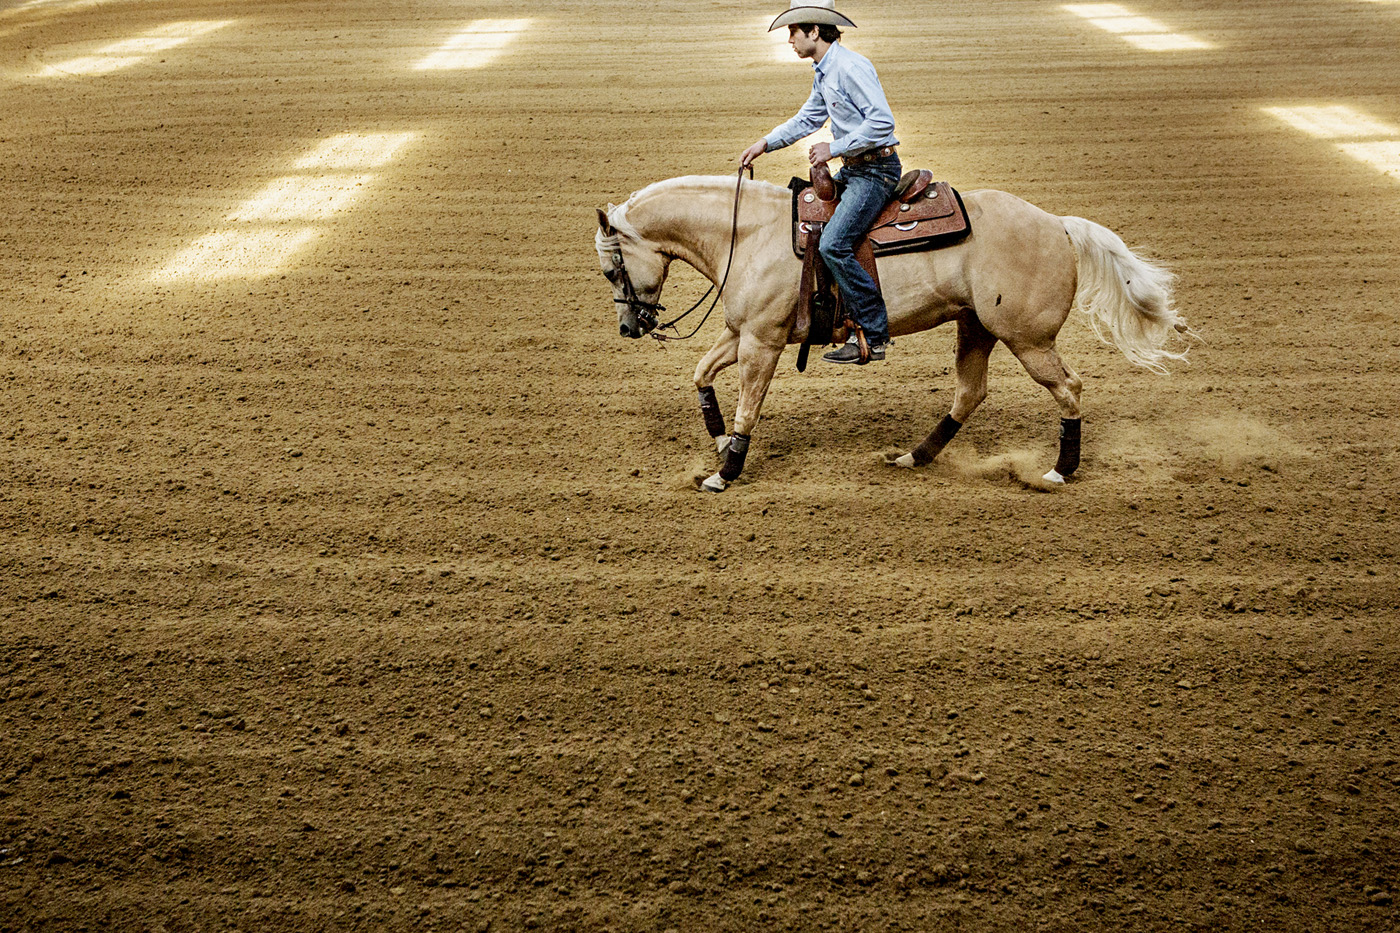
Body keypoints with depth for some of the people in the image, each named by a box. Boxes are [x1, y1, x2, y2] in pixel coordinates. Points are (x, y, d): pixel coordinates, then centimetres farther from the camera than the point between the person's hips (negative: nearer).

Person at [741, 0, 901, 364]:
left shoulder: (851, 66, -18)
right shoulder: (823, 72, 13)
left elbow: (882, 122, -25)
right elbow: (808, 118, 28)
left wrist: (834, 149, -20)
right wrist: (765, 144, 19)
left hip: (876, 170, -11)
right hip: (852, 170, 11)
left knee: (833, 244, -22)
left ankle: (874, 335, -17)